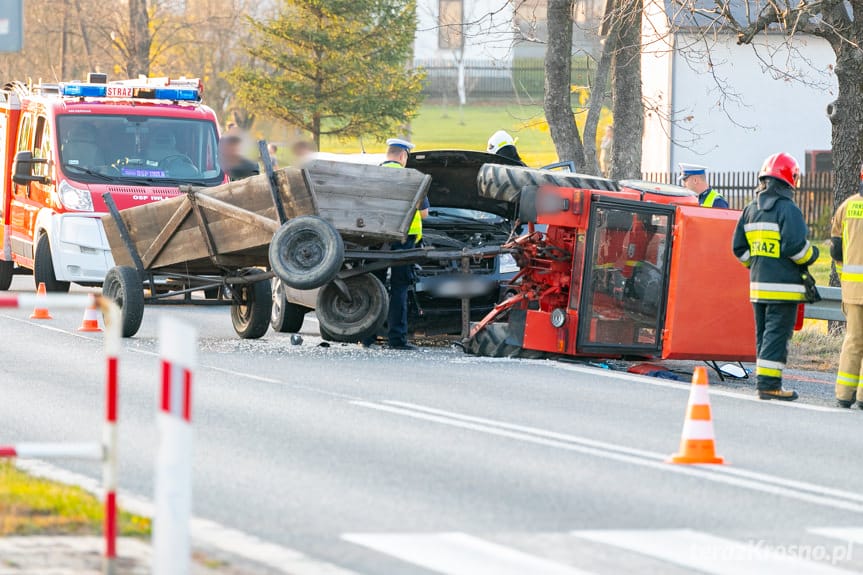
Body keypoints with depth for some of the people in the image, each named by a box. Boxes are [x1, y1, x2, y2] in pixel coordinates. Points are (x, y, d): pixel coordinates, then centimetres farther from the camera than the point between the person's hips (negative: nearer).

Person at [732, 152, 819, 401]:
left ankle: (766, 381, 16)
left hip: (758, 285, 7)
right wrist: (811, 255, 1)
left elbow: (739, 248, 13)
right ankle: (769, 383, -10)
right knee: (777, 334, -6)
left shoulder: (751, 210, 12)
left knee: (763, 333, 14)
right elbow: (795, 245, -19)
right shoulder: (788, 209, -12)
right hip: (783, 286, -7)